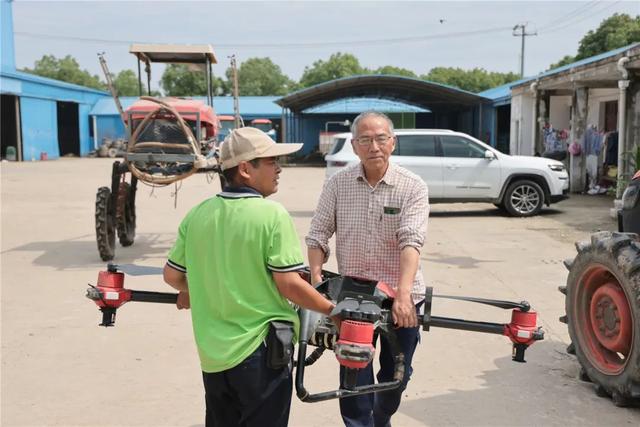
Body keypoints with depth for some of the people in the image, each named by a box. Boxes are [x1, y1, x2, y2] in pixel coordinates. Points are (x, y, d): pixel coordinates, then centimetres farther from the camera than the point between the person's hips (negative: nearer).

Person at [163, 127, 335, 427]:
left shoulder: (197, 214, -1)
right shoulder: (272, 214, -17)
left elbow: (172, 275, 7)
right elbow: (288, 284, -19)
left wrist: (191, 292, 28)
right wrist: (332, 309, -4)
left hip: (212, 352, 5)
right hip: (261, 349, -5)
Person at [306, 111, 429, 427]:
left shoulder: (413, 187, -9)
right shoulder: (337, 184, -3)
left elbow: (411, 242, -21)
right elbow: (318, 235, -1)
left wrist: (403, 295, -32)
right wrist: (316, 280, -13)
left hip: (401, 297, 0)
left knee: (396, 375, 16)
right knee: (354, 376, 2)